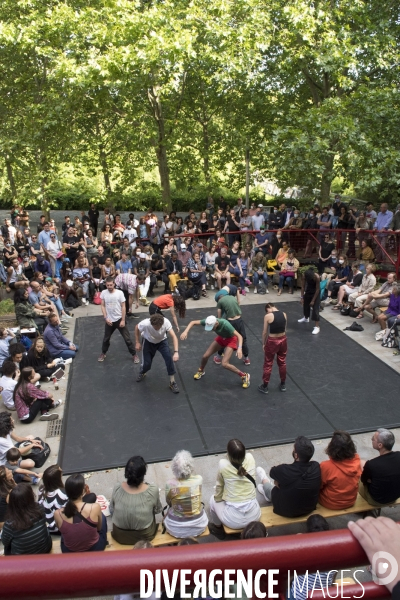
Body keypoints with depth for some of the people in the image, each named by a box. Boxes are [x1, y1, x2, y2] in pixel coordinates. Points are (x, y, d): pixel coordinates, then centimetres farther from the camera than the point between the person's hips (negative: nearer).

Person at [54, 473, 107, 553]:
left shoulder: (57, 513, -23)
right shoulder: (95, 507, -27)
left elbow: (61, 530, 0)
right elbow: (99, 528, -6)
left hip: (69, 552, 2)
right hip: (95, 549, -1)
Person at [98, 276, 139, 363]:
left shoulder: (119, 293, -12)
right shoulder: (103, 293, -5)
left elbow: (123, 307, -9)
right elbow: (103, 306, 1)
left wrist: (123, 320, -11)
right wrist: (106, 318, -9)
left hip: (119, 319, -2)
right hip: (109, 320, 2)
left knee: (127, 338, 2)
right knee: (106, 338, 17)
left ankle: (134, 355, 16)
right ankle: (103, 353, 39)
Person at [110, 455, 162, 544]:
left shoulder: (117, 489, -23)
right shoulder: (153, 490, -27)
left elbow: (111, 510, -4)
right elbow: (157, 510, -7)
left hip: (120, 537, 1)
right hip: (145, 536, -1)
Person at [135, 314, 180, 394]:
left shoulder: (166, 322, -37)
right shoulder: (146, 323, -37)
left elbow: (174, 336, -41)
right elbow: (137, 328, -14)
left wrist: (176, 352, -52)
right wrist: (138, 342, -10)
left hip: (162, 341, 0)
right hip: (148, 341, 0)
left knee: (169, 358, -21)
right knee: (147, 364, -5)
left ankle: (172, 382, -6)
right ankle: (142, 374, 35)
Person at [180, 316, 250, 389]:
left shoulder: (225, 324, -40)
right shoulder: (209, 322, -27)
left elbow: (239, 336, -40)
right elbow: (193, 322, -17)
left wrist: (239, 348, -56)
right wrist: (186, 331, -33)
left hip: (231, 339, -5)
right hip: (221, 338, 5)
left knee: (225, 364, -16)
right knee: (205, 356, 1)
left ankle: (244, 376, 3)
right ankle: (201, 371, 33)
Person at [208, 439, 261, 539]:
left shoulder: (223, 464, -17)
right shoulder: (250, 458, -9)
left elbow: (219, 486, 1)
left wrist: (218, 498, 22)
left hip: (234, 520, -3)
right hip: (254, 516, 3)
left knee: (213, 499, 26)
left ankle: (218, 528, 41)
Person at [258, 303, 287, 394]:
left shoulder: (268, 316, -14)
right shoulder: (284, 314, 0)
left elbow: (265, 332, -8)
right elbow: (284, 329, 7)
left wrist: (264, 343, 5)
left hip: (272, 341, -4)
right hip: (283, 340, 5)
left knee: (268, 364, 10)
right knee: (282, 362, 21)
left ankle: (265, 387, 22)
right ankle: (283, 384, 35)